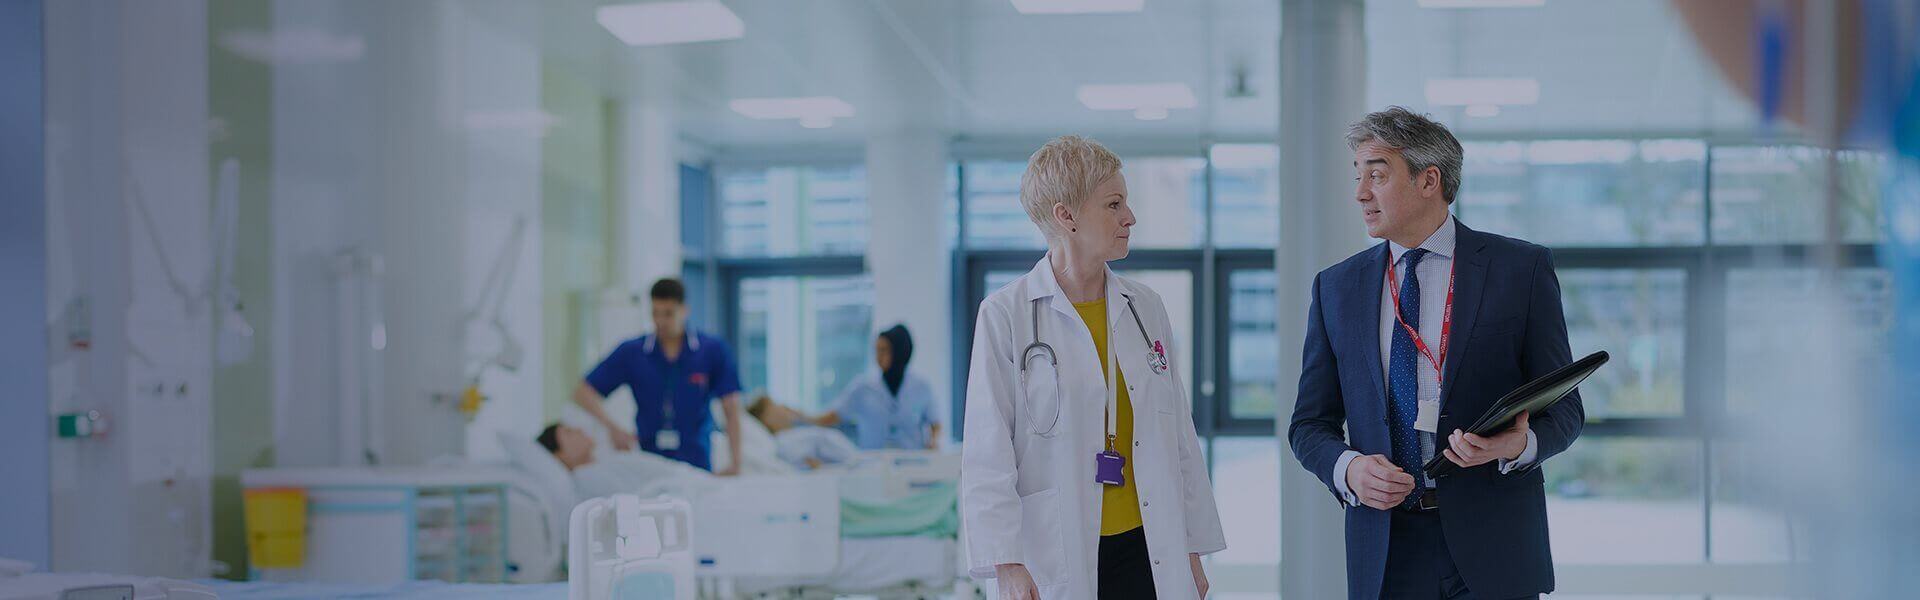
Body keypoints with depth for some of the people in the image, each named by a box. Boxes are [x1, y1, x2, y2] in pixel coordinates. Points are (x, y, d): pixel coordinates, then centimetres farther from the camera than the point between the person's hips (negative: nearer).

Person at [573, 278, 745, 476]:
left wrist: (734, 464, -11)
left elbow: (731, 409, -1)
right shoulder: (631, 353, 4)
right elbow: (583, 393, 3)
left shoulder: (713, 351, 1)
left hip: (696, 466, -1)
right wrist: (612, 427, -14)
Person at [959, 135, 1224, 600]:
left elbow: (1180, 437, 14)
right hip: (1055, 558, -4)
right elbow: (987, 453, -8)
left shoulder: (1146, 308, 10)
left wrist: (1193, 548, 12)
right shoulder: (1005, 316, -5)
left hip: (1146, 551, 4)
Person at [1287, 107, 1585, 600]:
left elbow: (1563, 410, 3)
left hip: (1490, 550, -2)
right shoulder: (1336, 287, 11)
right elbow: (1310, 423, 12)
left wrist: (1519, 445, -18)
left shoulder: (1522, 269, 2)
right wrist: (1348, 468, -10)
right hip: (1384, 553, 2)